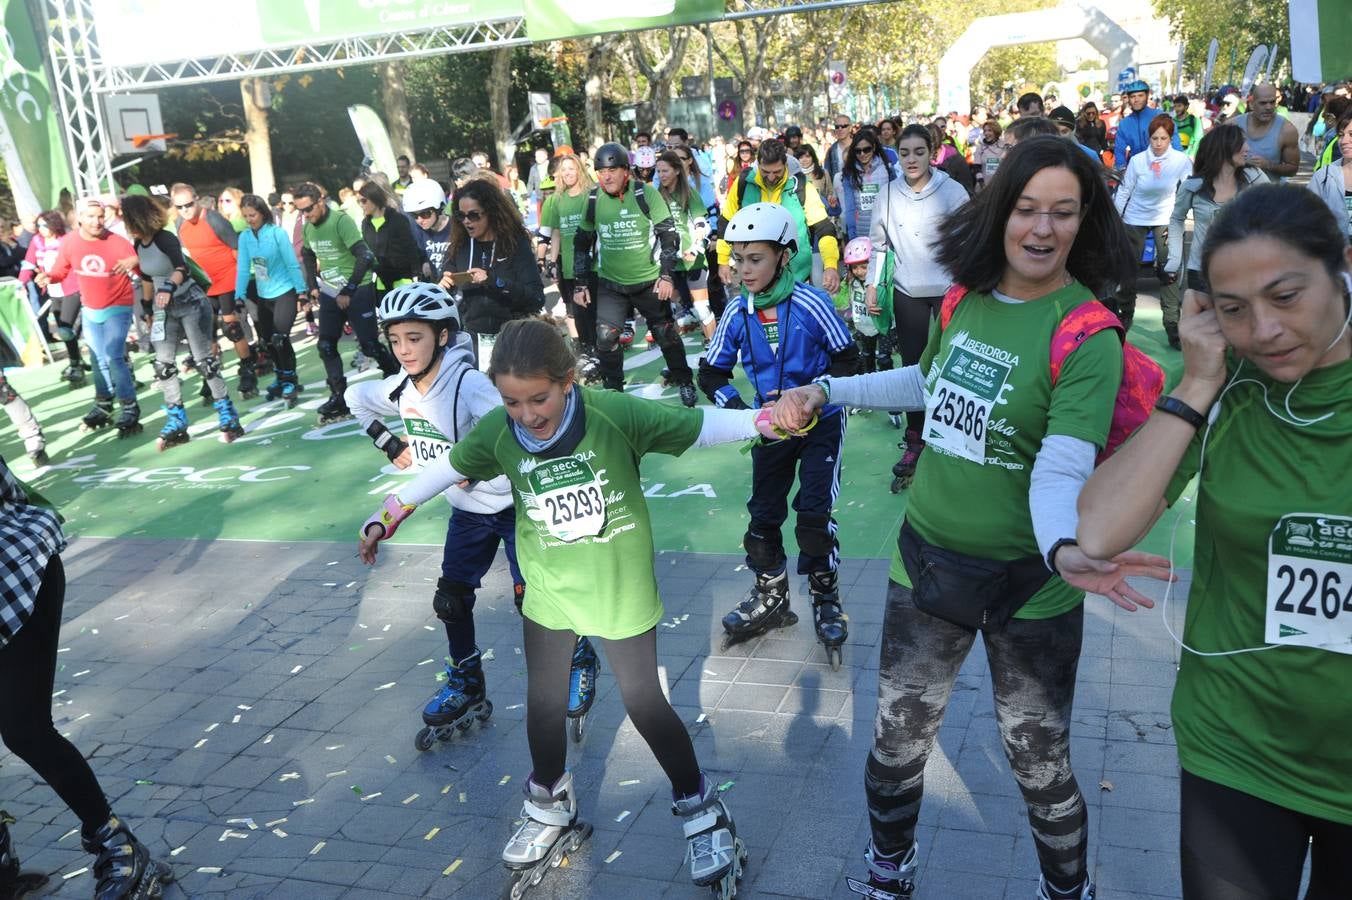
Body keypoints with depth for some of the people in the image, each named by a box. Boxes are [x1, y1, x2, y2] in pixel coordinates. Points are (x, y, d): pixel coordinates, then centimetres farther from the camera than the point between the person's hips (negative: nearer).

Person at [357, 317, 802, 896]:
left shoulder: (616, 414, -24)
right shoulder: (496, 433, -14)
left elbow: (701, 426, -18)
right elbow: (446, 469, 3)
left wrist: (770, 420, -28)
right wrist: (385, 518, 9)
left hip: (621, 588, -3)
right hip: (548, 592, 3)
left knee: (643, 701, 7)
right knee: (544, 704, 15)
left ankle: (701, 811, 28)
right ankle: (551, 811, 41)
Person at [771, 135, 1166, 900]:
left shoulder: (1088, 335, -19)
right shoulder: (965, 298, -2)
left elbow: (1061, 470, -29)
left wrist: (1064, 549, -48)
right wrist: (827, 392, 14)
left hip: (1028, 587, -4)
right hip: (928, 560, 5)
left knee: (1040, 766, 11)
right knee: (896, 743, 17)